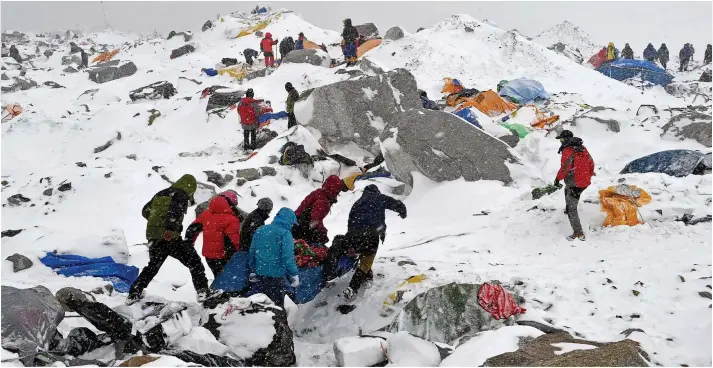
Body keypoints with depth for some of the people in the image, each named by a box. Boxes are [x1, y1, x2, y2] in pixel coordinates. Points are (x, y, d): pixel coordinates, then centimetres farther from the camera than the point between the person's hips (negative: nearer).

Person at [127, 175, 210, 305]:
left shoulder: (160, 194, 19)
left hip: (153, 236, 7)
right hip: (170, 237, -7)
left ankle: (133, 294, 25)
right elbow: (173, 211, -22)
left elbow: (145, 211, 23)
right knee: (194, 262, 1)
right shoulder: (181, 195, -3)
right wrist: (169, 229, -30)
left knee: (153, 266, 24)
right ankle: (202, 291, -7)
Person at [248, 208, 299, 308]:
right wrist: (294, 275, -11)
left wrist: (252, 271, 20)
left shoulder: (260, 230, 8)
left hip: (259, 274, 6)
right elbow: (288, 257, -18)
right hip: (276, 275, -6)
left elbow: (252, 252, 12)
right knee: (277, 305, 2)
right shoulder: (285, 233, -13)